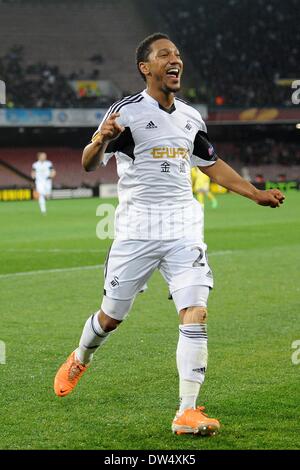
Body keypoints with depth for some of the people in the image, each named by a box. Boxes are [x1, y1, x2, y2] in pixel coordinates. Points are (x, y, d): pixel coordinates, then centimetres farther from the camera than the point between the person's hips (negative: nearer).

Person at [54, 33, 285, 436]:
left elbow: (212, 164, 26)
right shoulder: (127, 111, -7)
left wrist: (256, 194, 23)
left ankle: (187, 413, -10)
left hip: (183, 231, 4)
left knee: (196, 314, -12)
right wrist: (100, 139, -37)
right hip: (136, 232, -4)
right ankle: (79, 361, 41)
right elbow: (89, 165, -15)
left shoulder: (191, 117, 11)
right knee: (111, 317, 8)